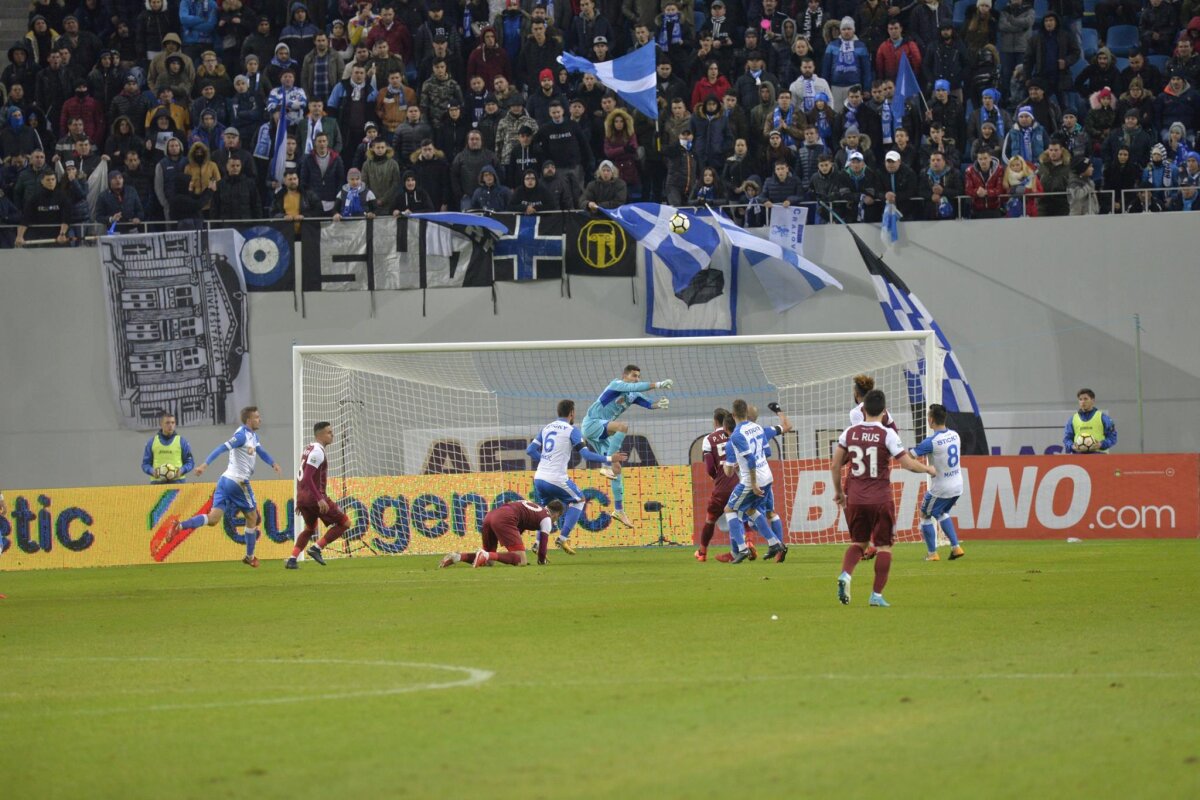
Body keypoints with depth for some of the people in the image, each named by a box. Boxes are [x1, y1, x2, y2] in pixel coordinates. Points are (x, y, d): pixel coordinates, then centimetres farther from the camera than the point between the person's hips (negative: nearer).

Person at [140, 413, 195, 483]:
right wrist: (152, 471, -9)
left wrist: (181, 471, -12)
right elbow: (145, 464, 13)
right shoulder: (152, 442, 10)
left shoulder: (181, 441, 6)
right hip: (157, 481, 1)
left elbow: (190, 462, 8)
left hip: (176, 481, -1)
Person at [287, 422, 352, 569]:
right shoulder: (317, 451, -14)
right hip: (314, 496, -9)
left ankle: (292, 560, 16)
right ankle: (316, 548, -4)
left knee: (309, 529, 28)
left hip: (302, 496, 9)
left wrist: (300, 501, 26)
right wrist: (320, 499, -26)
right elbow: (308, 478, -23)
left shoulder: (307, 448, 15)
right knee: (344, 523, 0)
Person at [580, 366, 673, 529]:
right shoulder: (616, 384, -10)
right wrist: (657, 385, -31)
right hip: (591, 423, -9)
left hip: (602, 433, 9)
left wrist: (659, 404, -26)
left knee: (616, 469, 5)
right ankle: (606, 466, -33)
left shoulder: (633, 396, 12)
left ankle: (619, 510, 12)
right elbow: (634, 387, -28)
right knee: (623, 426, -34)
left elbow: (648, 404, -4)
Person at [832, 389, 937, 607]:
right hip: (881, 499, -3)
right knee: (883, 546, 7)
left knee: (858, 542, 18)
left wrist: (838, 491, 21)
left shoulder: (849, 433, 2)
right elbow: (908, 464, -11)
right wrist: (928, 469, 8)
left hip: (855, 499, 4)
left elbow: (835, 466, 7)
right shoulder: (887, 435, -10)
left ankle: (845, 574, -9)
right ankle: (877, 595, 2)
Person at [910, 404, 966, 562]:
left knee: (925, 515, 13)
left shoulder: (932, 441, -21)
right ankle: (956, 547, 21)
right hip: (957, 486, 7)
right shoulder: (955, 435, 1)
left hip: (940, 489, -7)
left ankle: (932, 553, 15)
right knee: (942, 513, 29)